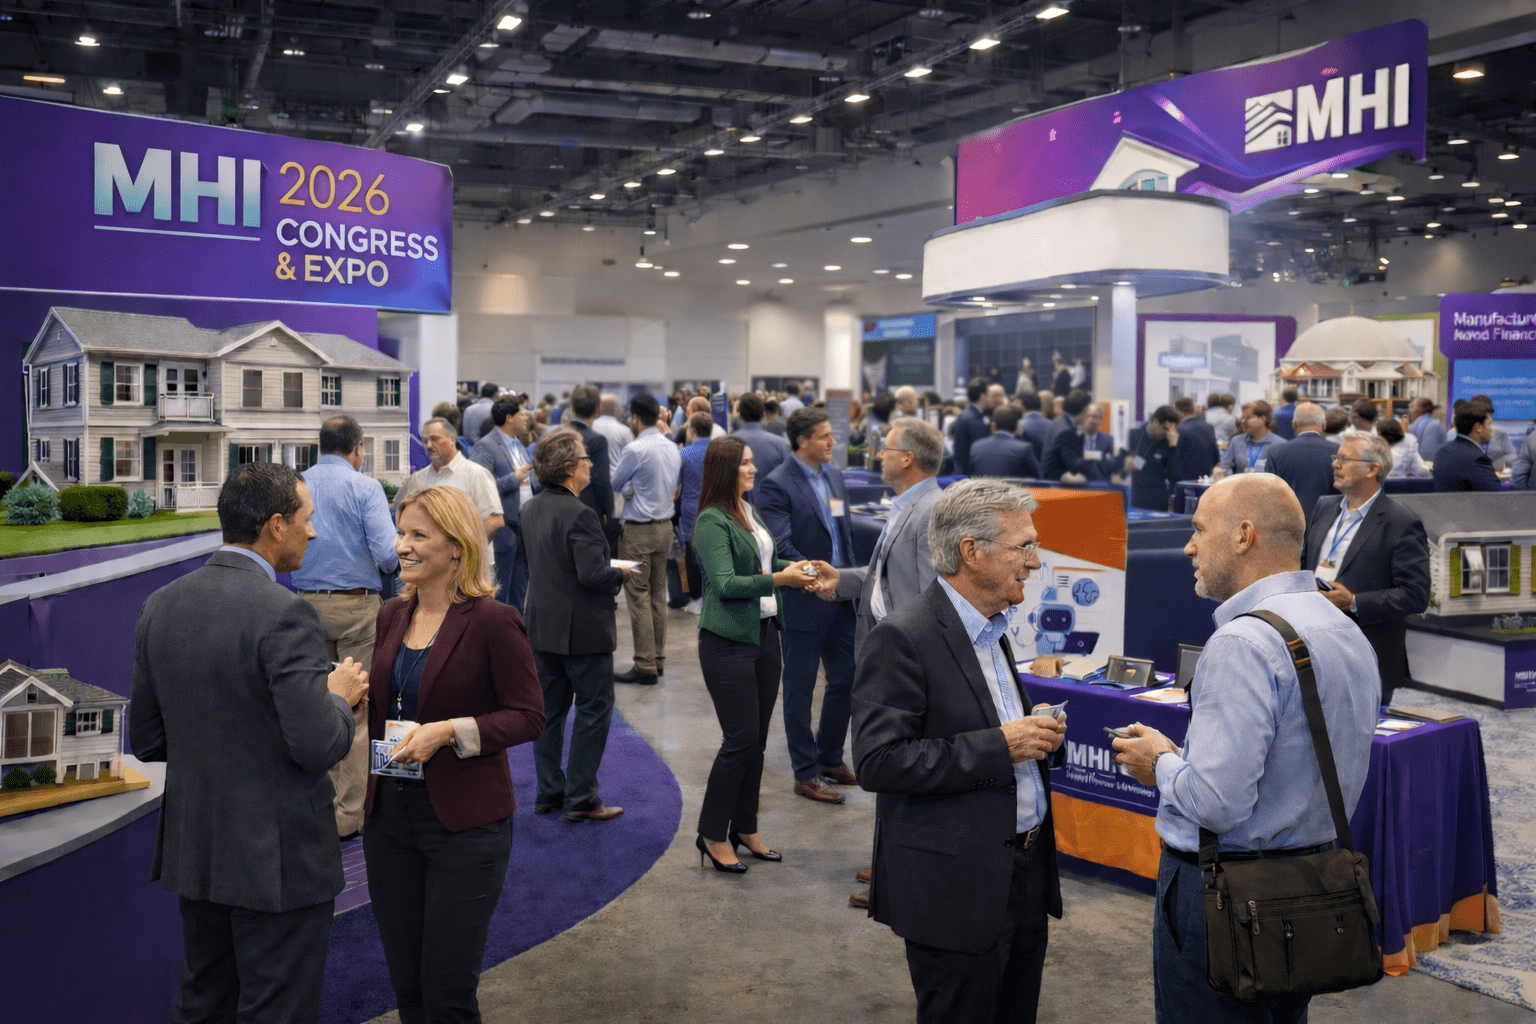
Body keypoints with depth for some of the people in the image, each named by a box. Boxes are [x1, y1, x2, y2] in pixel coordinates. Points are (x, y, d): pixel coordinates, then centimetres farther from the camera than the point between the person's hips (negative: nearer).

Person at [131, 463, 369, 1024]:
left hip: (193, 848, 7)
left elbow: (146, 740, 7)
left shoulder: (161, 605, 1)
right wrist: (339, 696, -5)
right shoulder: (284, 613, -22)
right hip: (278, 856, -7)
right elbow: (320, 746, -24)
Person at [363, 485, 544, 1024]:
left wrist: (448, 731, -24)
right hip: (390, 814, 6)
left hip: (464, 821, -6)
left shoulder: (492, 621, -13)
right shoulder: (392, 616, 7)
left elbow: (528, 716, -13)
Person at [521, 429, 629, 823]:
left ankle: (549, 791, 24)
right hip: (583, 629, -8)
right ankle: (580, 798, 8)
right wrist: (620, 575, -6)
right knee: (594, 710, 4)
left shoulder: (532, 509, 6)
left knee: (550, 709, 15)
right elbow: (593, 575, -27)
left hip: (542, 626, 8)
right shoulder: (579, 515, -22)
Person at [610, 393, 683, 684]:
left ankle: (645, 665, -3)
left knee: (638, 597, -3)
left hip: (639, 530, -8)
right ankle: (658, 658, 21)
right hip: (665, 525, 8)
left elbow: (614, 484, -4)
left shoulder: (636, 449, -17)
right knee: (658, 595, 14)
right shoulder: (672, 447, 6)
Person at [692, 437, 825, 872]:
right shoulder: (711, 521, -13)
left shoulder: (749, 511, 11)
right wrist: (778, 579, -28)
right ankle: (713, 833, 10)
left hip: (765, 633, 8)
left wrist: (798, 567, 7)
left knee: (757, 739, 12)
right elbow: (725, 583, -21)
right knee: (741, 739, -5)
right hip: (729, 641, -8)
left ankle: (744, 827, 25)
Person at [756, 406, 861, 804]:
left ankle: (830, 759, 32)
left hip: (841, 596, 7)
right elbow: (781, 547, -21)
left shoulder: (834, 474, 9)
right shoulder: (776, 484, -14)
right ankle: (806, 773, 17)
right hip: (804, 603, -7)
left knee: (846, 679, 14)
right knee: (800, 688, 6)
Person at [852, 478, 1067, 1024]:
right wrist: (998, 747, -25)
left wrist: (1036, 733, 0)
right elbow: (877, 761, -25)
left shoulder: (993, 626, 10)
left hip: (1025, 873, 9)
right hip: (957, 887, -8)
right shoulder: (904, 636, -19)